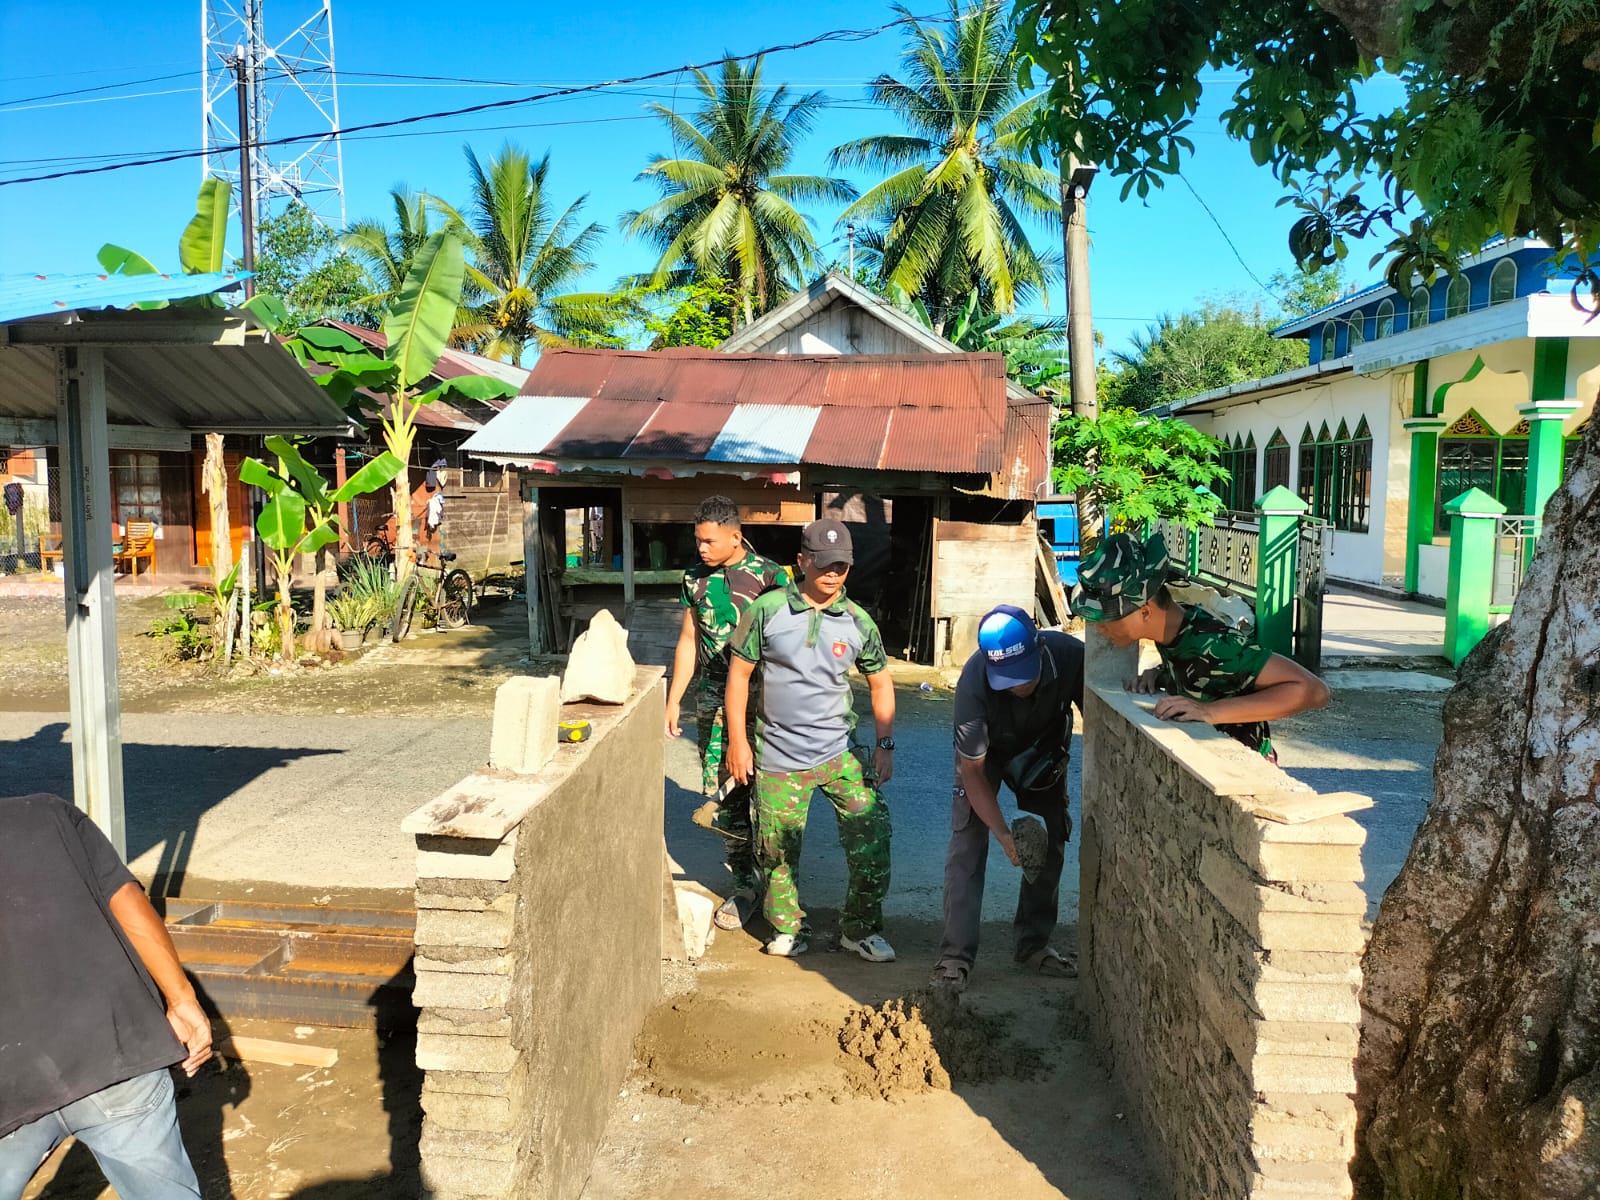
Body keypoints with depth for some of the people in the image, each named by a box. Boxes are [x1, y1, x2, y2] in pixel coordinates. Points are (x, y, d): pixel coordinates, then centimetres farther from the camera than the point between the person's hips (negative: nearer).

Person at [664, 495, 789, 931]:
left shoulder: (769, 576, -7)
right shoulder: (695, 578, 8)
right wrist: (674, 699, 15)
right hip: (713, 700, 5)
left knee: (763, 796, -4)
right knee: (723, 796, 6)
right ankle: (745, 883, 21)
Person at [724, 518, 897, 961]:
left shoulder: (858, 621, 0)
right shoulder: (768, 610, -7)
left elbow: (880, 682, 12)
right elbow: (739, 673, -1)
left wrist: (886, 744, 5)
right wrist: (738, 739, -2)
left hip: (838, 753, 2)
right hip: (778, 757, -1)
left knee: (872, 829, -7)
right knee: (778, 848, 7)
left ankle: (860, 928, 12)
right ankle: (786, 928, 31)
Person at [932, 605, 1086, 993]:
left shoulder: (1071, 655, -36)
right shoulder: (974, 683, -41)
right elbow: (973, 771, -29)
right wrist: (1004, 835, -36)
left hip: (1044, 745, 3)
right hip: (987, 750, -3)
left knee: (1050, 842, 3)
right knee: (967, 843, -12)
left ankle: (1034, 945, 18)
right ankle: (956, 955, -5)